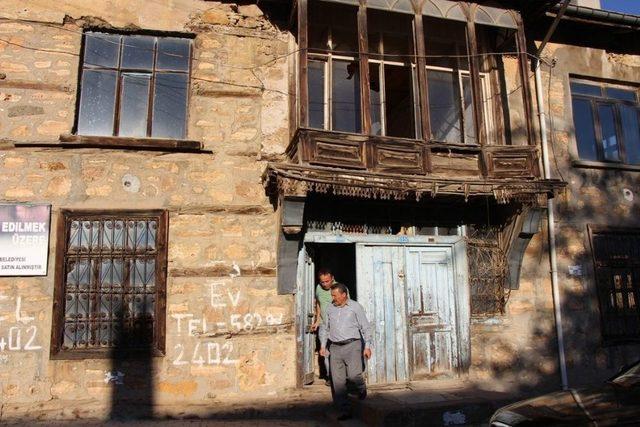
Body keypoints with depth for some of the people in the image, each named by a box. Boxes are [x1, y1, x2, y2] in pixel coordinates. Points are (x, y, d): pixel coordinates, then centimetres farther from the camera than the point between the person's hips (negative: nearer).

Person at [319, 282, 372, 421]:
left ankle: (361, 389, 21)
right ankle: (344, 411, 9)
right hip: (335, 347, 4)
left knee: (353, 375, -15)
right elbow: (324, 327, 20)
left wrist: (367, 346, -2)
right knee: (337, 381, 0)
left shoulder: (355, 307, 0)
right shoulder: (330, 308, 11)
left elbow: (366, 327, 2)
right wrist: (323, 345, 12)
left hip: (352, 345, -4)